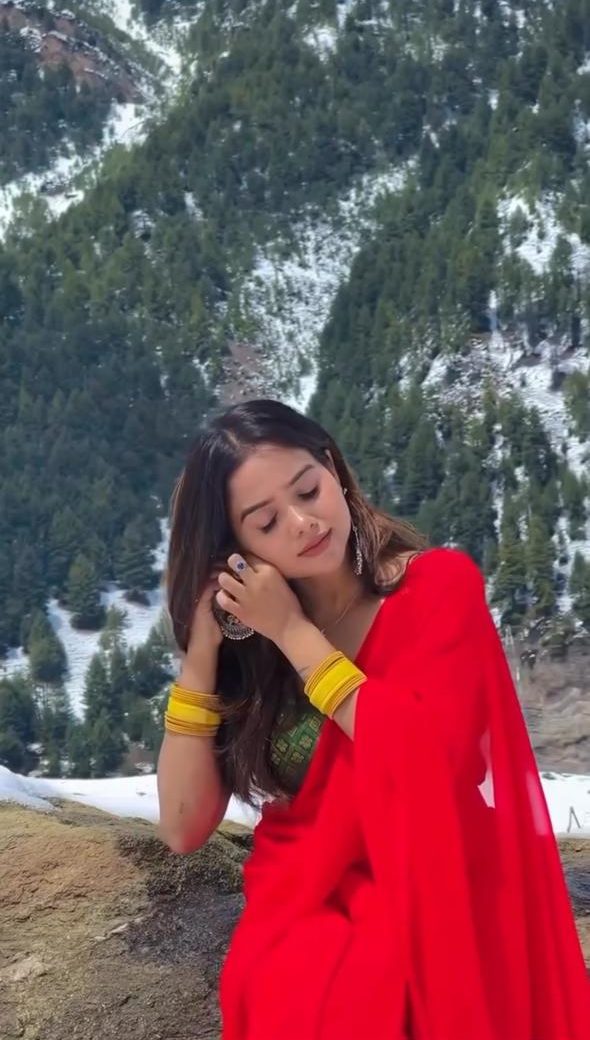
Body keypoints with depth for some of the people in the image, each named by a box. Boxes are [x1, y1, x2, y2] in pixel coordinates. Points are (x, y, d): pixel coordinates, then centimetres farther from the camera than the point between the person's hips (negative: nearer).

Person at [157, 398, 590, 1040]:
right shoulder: (246, 641, 5)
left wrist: (292, 632, -14)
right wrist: (202, 646, -7)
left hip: (421, 907, -2)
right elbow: (183, 828, -1)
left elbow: (425, 756, -20)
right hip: (294, 920, 3)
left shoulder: (440, 584, -4)